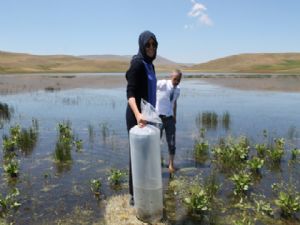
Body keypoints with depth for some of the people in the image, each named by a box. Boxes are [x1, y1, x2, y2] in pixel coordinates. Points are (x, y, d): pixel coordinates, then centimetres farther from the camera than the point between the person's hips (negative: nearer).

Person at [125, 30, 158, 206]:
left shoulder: (149, 64, 12)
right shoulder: (137, 63, -16)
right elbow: (130, 93, -24)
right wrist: (137, 114, -40)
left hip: (147, 114, 9)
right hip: (137, 115, -9)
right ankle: (134, 196, 13)